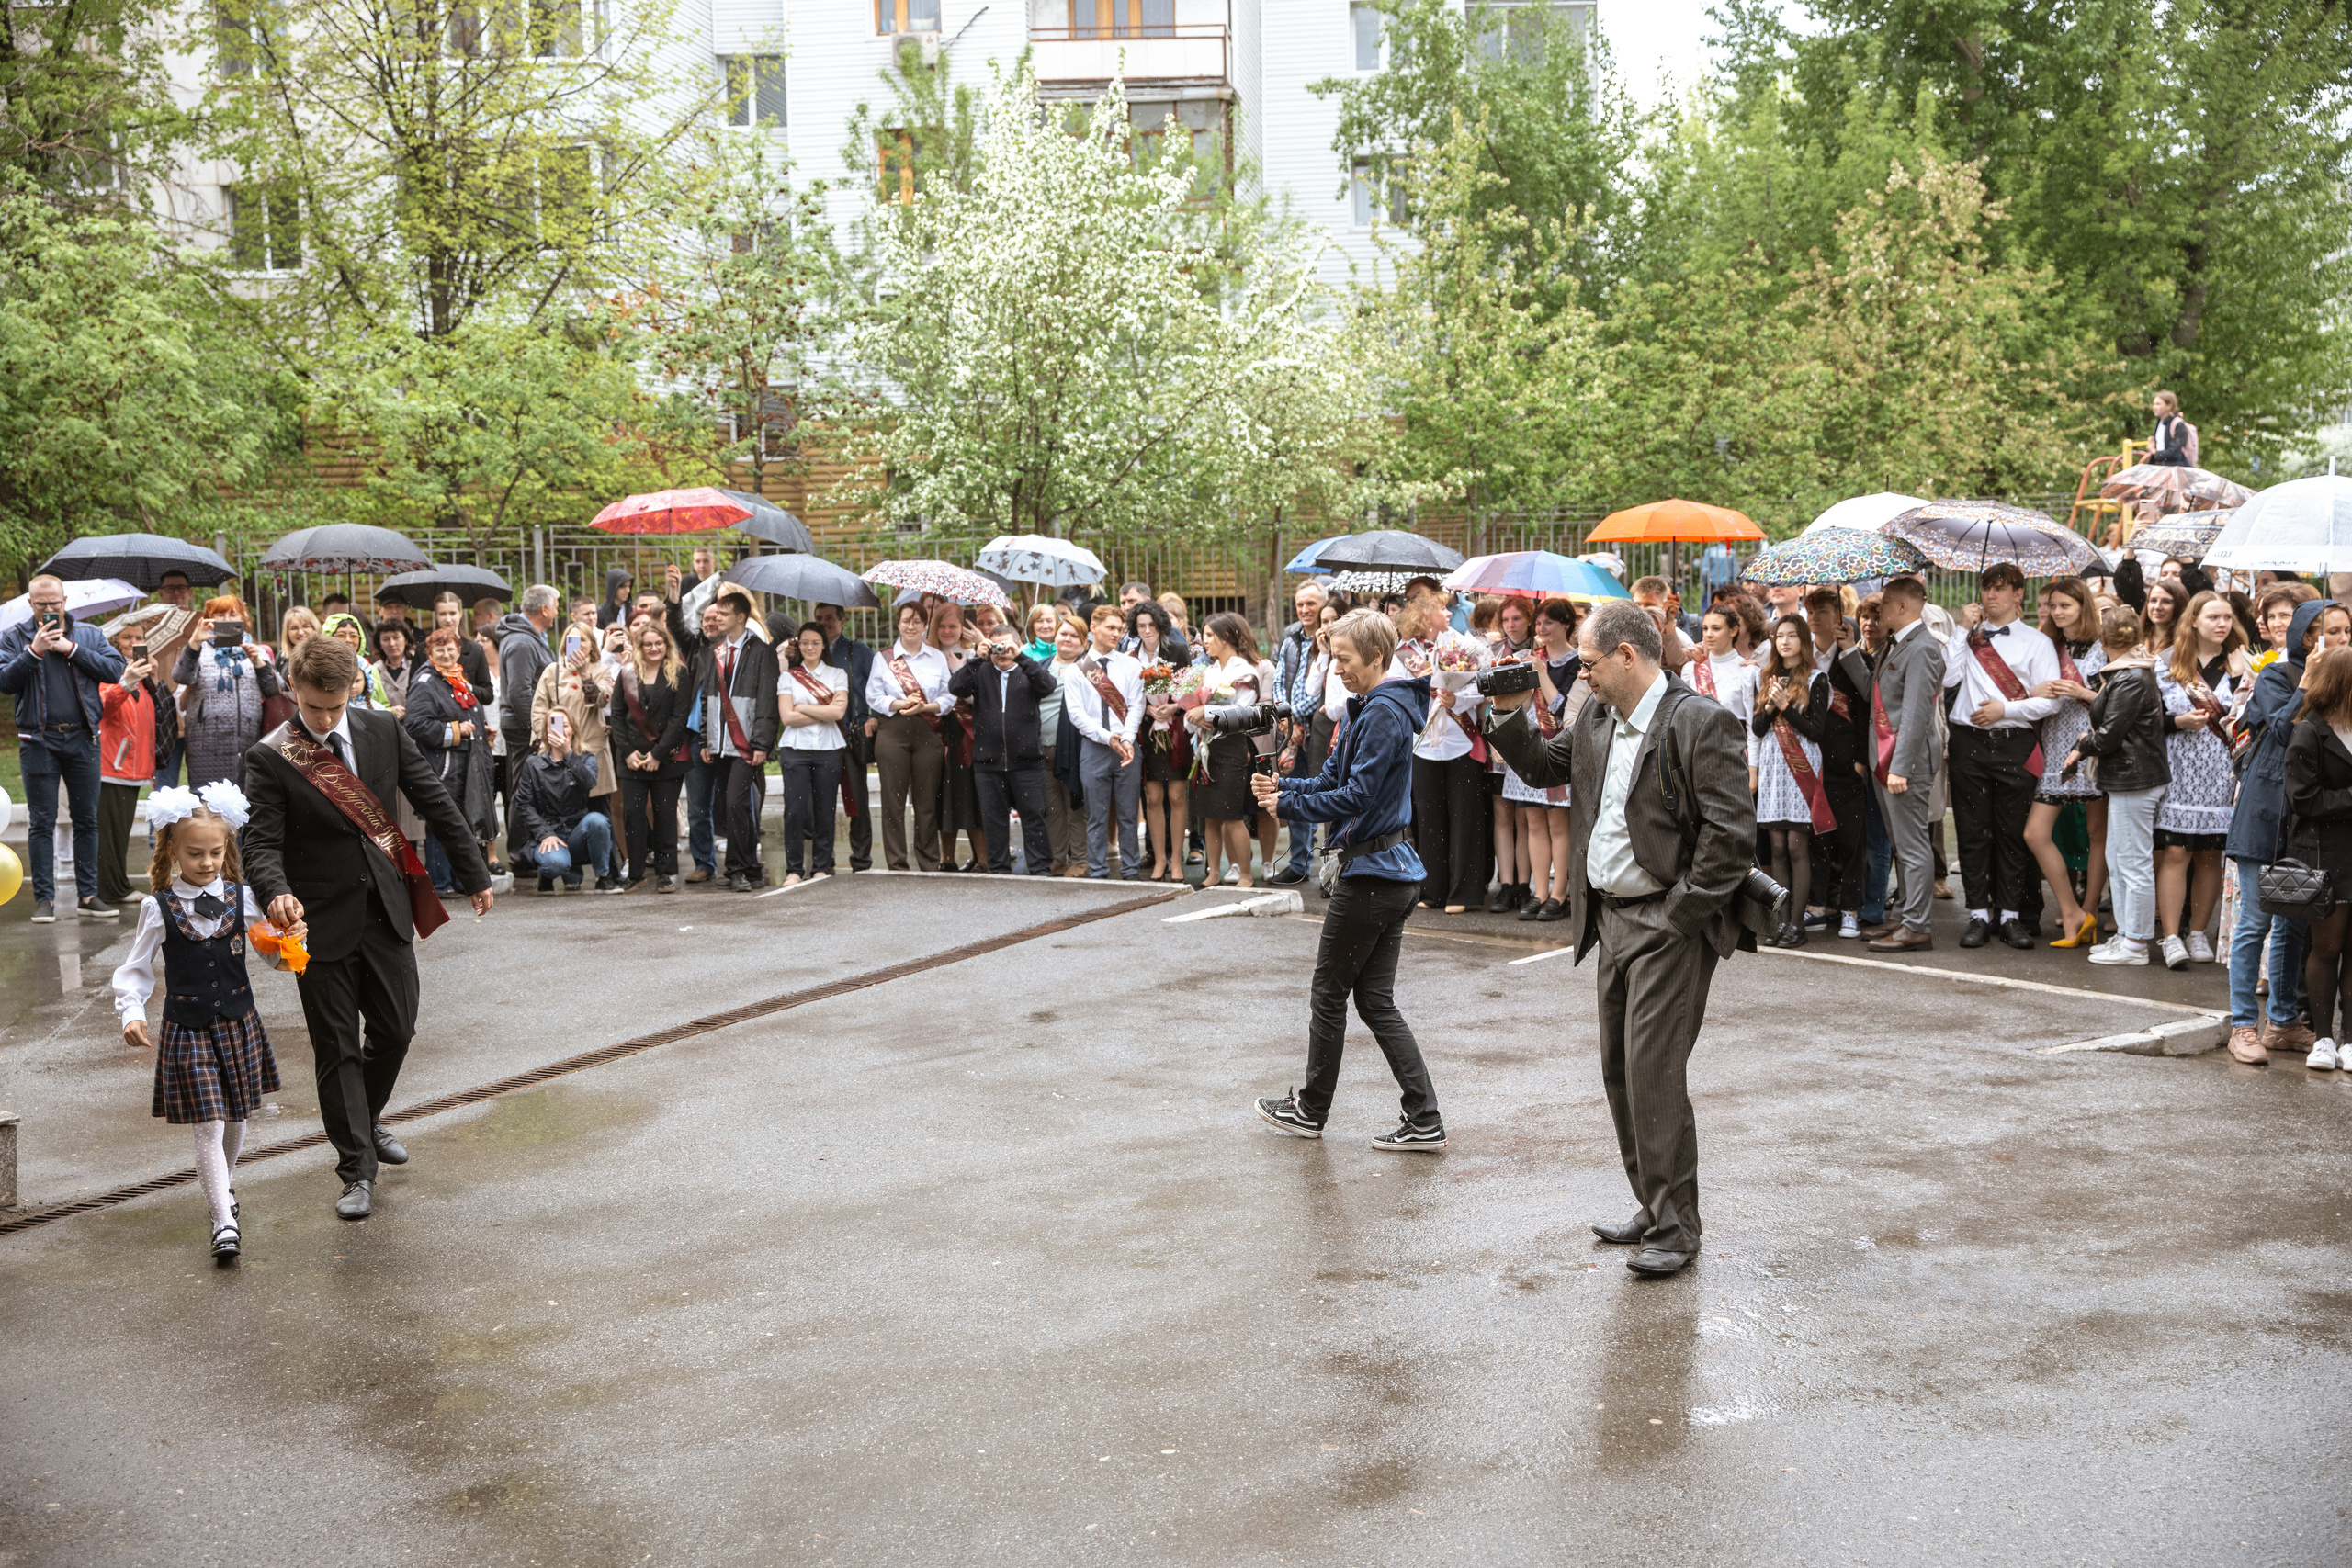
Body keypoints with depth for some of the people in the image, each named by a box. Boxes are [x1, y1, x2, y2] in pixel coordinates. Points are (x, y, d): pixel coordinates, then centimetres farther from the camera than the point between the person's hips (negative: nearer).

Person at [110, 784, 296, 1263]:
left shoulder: (241, 896, -1)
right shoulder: (159, 908, -5)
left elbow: (272, 950, 3)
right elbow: (135, 969, 2)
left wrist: (291, 941, -19)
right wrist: (131, 1013, -13)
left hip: (237, 1022, 3)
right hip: (187, 1029, -3)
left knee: (236, 1118, 14)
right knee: (208, 1127, -9)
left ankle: (219, 1187, 40)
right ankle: (224, 1224, -10)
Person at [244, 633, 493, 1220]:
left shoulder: (382, 732, 0)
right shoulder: (270, 760, -10)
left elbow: (436, 803, 7)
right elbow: (261, 841, -16)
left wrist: (475, 874, 11)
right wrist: (276, 893, -37)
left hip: (387, 910, 3)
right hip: (322, 923, -3)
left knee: (395, 1030, 11)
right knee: (337, 1049, 2)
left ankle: (366, 1120, 39)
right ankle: (356, 1169, 13)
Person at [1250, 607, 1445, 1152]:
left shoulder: (1384, 713, -16)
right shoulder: (1367, 709, 16)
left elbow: (1357, 795, -22)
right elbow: (1333, 779, 17)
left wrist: (1289, 806, -13)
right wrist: (1283, 787, 0)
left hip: (1370, 872, -10)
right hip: (1393, 869, 10)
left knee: (1328, 993, 5)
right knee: (1376, 999, 9)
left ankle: (1310, 1110, 20)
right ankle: (1423, 1121, 6)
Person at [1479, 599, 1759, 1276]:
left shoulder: (1698, 723, -16)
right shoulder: (1597, 719, 9)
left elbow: (1732, 833, -19)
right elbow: (1544, 767, 25)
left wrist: (1682, 910, -16)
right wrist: (1509, 717, 8)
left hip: (1669, 925, -9)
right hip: (1611, 918, 9)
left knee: (1653, 1071, -9)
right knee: (1620, 1072, 13)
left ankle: (1675, 1227, 2)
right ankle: (1653, 1208, 26)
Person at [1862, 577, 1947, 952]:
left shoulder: (1921, 648, -16)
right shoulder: (1895, 645, 17)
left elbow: (1915, 713, -21)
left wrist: (1900, 767, -24)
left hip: (1907, 762, -10)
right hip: (1885, 760, 10)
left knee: (1912, 846, -6)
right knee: (1899, 845, 16)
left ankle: (1916, 928, -2)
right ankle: (1903, 916, 25)